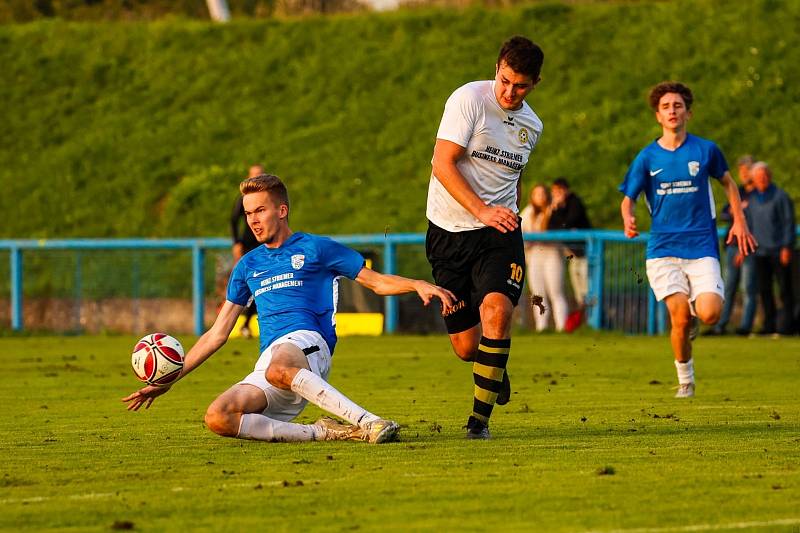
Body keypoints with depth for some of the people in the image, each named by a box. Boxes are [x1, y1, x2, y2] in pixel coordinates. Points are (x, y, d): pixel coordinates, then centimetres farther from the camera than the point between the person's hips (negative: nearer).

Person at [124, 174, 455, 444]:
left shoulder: (314, 249, 13)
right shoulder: (248, 266, 26)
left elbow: (376, 282, 12)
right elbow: (217, 334, 28)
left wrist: (419, 285, -9)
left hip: (307, 340, -5)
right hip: (268, 361, 5)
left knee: (278, 369, -44)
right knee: (217, 418, -26)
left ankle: (369, 422, -44)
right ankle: (321, 432, -27)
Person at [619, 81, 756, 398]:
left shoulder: (706, 150, 3)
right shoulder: (647, 158, 3)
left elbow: (728, 182, 20)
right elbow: (628, 198, 9)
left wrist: (739, 221, 12)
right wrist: (628, 219, -14)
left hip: (702, 247, 0)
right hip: (663, 249, 0)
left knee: (709, 315, -17)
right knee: (680, 317, -14)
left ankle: (694, 310, 21)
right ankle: (685, 380, 9)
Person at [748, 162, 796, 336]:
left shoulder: (780, 196, -3)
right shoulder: (752, 198, 13)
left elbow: (789, 222, -6)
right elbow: (749, 224, 20)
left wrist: (787, 247, -14)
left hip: (779, 251, -6)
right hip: (761, 251, 6)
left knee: (784, 288, -4)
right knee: (764, 289, 5)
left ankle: (787, 323, -2)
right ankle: (769, 324, 10)